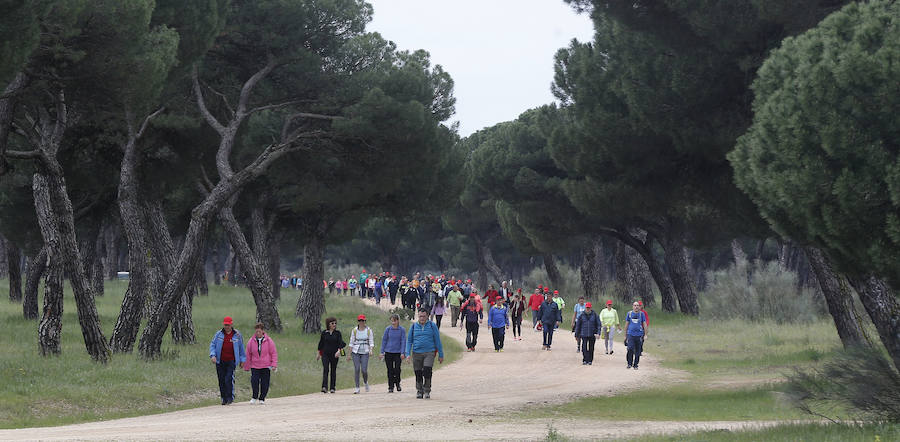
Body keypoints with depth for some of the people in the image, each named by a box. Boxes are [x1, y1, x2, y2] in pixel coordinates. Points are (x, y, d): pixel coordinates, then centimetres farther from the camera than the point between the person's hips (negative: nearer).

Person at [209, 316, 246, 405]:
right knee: (221, 380, 3)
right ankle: (224, 399, 13)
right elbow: (212, 345, 7)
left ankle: (230, 397, -5)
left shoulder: (237, 335, 5)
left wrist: (242, 360, 12)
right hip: (220, 361, 2)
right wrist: (213, 355, -10)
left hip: (231, 361, -2)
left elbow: (241, 348, 12)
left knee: (229, 379, -15)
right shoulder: (218, 334, 6)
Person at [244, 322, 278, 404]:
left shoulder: (269, 341, 0)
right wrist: (246, 367, 11)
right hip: (255, 366, 1)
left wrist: (274, 365, -7)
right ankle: (255, 397, 2)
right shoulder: (251, 342, 4)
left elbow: (274, 353, 2)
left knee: (264, 383, 1)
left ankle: (262, 399, 15)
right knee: (254, 380, -15)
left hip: (266, 367, 0)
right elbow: (248, 355, 9)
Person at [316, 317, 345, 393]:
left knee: (333, 371, 5)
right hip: (325, 354, 0)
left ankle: (332, 388, 13)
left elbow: (340, 343, -6)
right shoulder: (324, 333, 4)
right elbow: (321, 343, 12)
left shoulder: (337, 333, 2)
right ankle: (324, 387, -20)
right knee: (325, 369, -14)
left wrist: (338, 351, -23)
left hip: (334, 355, 0)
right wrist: (319, 353, 16)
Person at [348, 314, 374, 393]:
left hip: (365, 352, -1)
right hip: (355, 352, 1)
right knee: (356, 369, -8)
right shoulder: (354, 331, 4)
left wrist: (371, 350, -18)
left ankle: (366, 382, 24)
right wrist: (349, 355, 6)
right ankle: (357, 388, -3)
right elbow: (351, 343, 7)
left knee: (364, 370, -8)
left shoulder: (369, 331, 3)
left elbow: (371, 342, 2)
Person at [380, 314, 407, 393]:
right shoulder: (388, 329, 1)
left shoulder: (402, 330, -2)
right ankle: (390, 387, 10)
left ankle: (397, 384, 22)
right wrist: (382, 352, 3)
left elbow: (403, 341, -2)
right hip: (388, 352, 1)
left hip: (398, 353, -1)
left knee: (397, 369, -3)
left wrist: (402, 353, -9)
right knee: (390, 370, 3)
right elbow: (384, 340, 6)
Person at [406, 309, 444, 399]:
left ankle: (427, 391, -3)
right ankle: (419, 391, 19)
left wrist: (441, 355, 6)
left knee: (427, 372, -17)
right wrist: (408, 354, -1)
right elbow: (409, 341, 11)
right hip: (416, 353, 2)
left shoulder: (432, 326, 5)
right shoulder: (414, 326, 9)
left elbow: (437, 341, 8)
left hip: (429, 353, -2)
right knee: (418, 374, 3)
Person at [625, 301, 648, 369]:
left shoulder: (642, 314, 5)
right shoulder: (629, 314, 6)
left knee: (638, 351, 2)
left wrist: (645, 335, 0)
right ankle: (629, 363, -1)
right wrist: (625, 335, 13)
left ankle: (635, 365, 14)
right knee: (630, 349, -15)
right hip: (630, 334, -1)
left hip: (639, 334, 1)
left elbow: (645, 324, 6)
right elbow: (626, 324, 12)